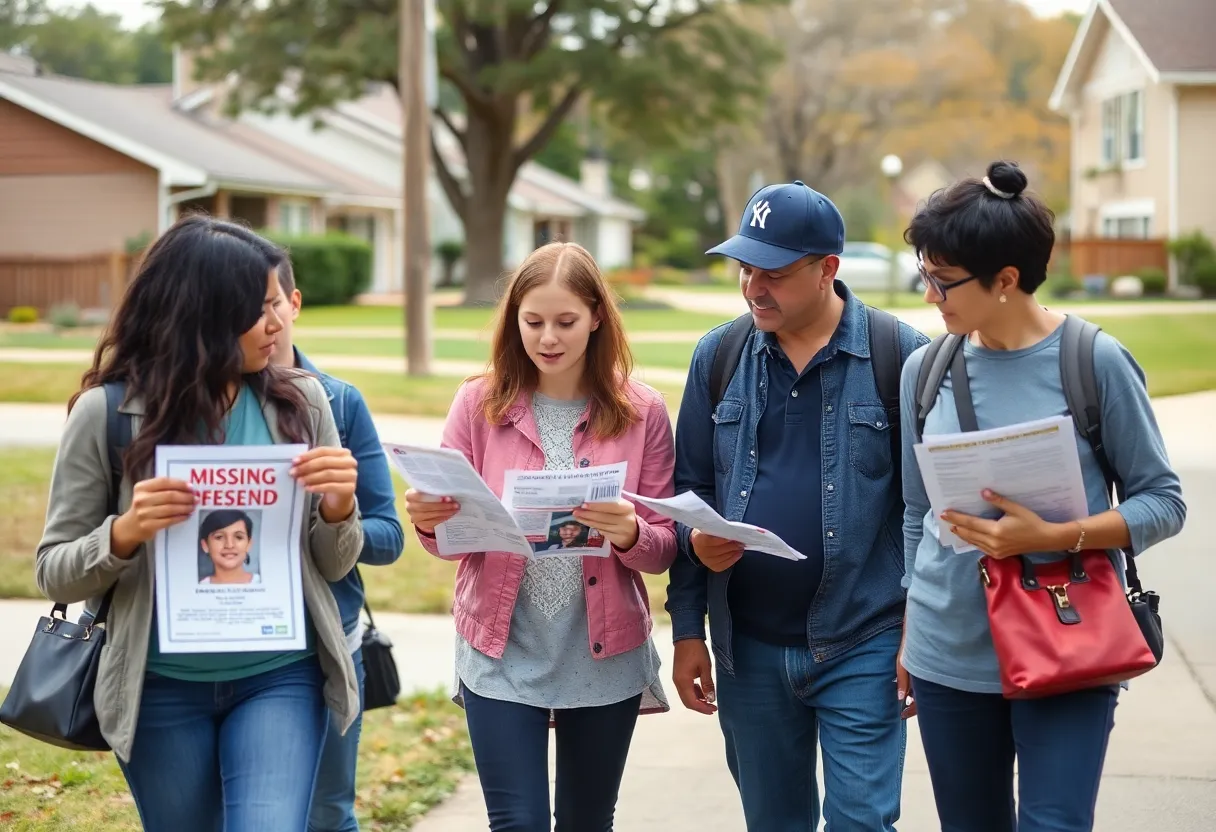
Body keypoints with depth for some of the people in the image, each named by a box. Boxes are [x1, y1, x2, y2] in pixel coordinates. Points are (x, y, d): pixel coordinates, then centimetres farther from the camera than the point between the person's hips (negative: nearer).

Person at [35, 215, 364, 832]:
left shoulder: (300, 402, -1)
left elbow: (331, 566, 5)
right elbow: (53, 574, -3)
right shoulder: (107, 412, -7)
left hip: (280, 676, 1)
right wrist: (124, 534, -23)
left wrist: (338, 507, -16)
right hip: (161, 688, 0)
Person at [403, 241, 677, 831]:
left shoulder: (641, 413, -3)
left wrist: (629, 533, -23)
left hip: (605, 658, 1)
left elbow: (665, 549, -1)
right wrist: (428, 522, -21)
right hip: (502, 655, -1)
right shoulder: (480, 404, -3)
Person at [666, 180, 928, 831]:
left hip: (862, 643, -3)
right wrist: (688, 630, 2)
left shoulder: (898, 355, -6)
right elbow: (689, 489, 9)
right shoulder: (719, 356, 4)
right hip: (749, 647, 4)